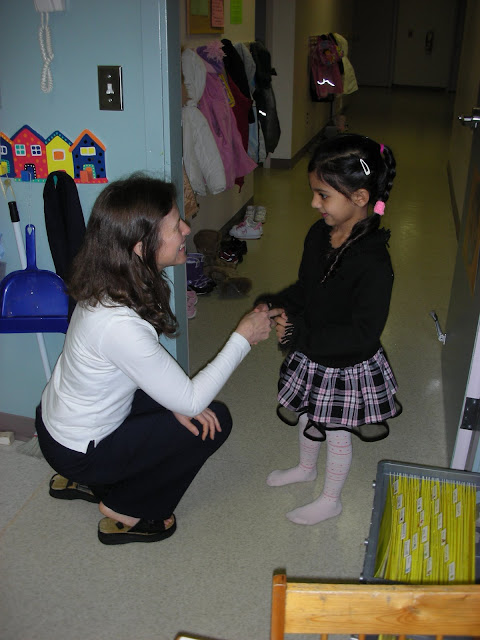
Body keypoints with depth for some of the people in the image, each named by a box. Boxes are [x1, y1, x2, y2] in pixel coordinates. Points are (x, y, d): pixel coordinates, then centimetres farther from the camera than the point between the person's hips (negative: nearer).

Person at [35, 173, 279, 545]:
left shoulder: (112, 284, -11)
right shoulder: (120, 325, -38)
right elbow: (191, 400, -25)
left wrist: (176, 402, -8)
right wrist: (243, 338, -18)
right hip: (79, 451, -7)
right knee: (214, 421, -4)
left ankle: (81, 482, 25)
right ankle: (124, 514, 13)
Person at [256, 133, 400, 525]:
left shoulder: (373, 263, -32)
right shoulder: (319, 235, -8)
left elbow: (362, 334, -31)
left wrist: (298, 336, -31)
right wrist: (275, 305, -12)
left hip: (346, 368, -7)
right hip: (311, 359, 7)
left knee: (337, 435, 16)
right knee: (306, 417, 28)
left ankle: (331, 500, 41)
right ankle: (306, 468, 58)